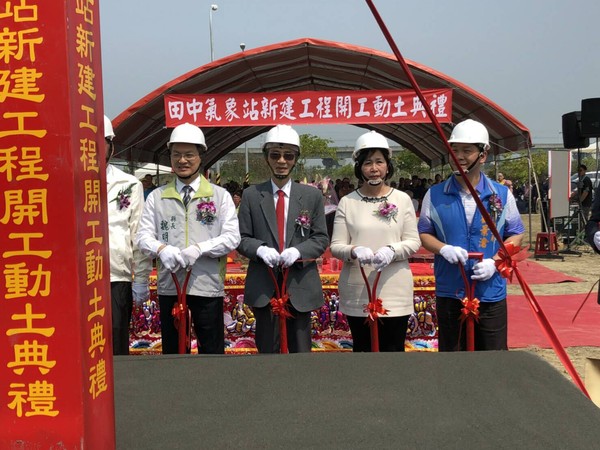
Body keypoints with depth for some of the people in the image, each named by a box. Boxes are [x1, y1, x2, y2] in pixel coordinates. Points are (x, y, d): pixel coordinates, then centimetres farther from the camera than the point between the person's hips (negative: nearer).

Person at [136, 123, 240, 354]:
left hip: (207, 285, -1)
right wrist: (161, 249, -17)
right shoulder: (157, 196, 8)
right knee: (172, 351, 12)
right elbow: (143, 235, 4)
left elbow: (232, 237, -4)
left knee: (211, 350, 7)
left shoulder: (220, 195, 3)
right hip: (169, 285, 2)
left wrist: (199, 249, -19)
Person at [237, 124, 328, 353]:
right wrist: (260, 249, -18)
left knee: (301, 347, 9)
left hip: (300, 284, 0)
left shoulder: (312, 195, 5)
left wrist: (299, 250, -16)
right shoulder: (251, 195, 3)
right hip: (263, 285, 0)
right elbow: (241, 238, 3)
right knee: (267, 348, 10)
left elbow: (321, 238, 3)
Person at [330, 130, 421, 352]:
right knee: (362, 349, 12)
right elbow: (335, 246, 0)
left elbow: (414, 241, 2)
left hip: (394, 290, 0)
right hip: (357, 291, 1)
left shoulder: (402, 199, 2)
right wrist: (354, 251, -22)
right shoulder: (347, 202, 1)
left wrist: (392, 250, -18)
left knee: (393, 349, 6)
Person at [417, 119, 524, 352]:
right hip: (449, 292, 1)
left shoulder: (502, 194, 1)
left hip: (491, 292, 0)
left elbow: (516, 235, 6)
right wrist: (444, 249, -15)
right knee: (450, 351, 12)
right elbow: (424, 233, 7)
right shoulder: (435, 195, 1)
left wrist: (494, 262, -12)